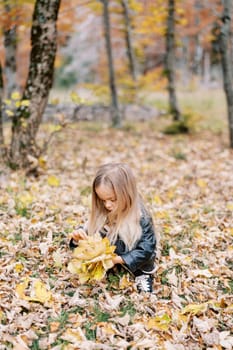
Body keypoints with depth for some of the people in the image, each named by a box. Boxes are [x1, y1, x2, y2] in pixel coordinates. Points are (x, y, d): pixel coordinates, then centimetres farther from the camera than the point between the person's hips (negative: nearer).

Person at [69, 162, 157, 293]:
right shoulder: (101, 214, -5)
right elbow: (89, 233, 7)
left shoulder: (141, 218, -17)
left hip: (136, 270, -4)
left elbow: (146, 250, -18)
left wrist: (119, 259, -27)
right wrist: (79, 237, -15)